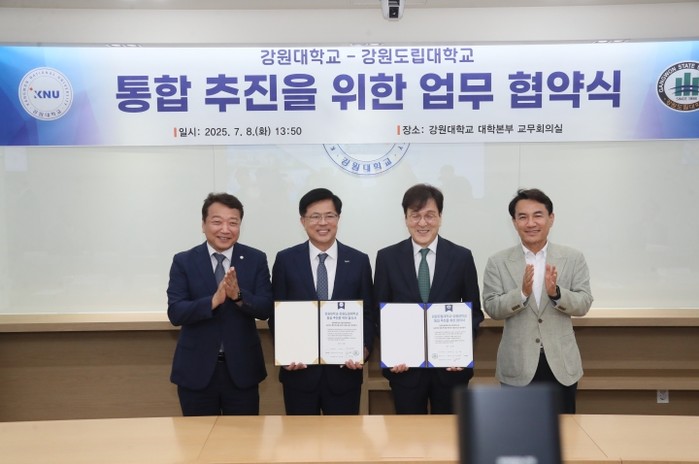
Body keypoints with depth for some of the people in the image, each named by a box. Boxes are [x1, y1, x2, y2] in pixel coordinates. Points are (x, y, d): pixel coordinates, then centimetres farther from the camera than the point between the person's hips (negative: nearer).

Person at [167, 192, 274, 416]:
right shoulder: (183, 261, -3)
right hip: (196, 370, 0)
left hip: (242, 368, 1)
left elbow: (265, 309, -8)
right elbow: (175, 313, -12)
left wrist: (238, 295, -27)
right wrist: (214, 300, -28)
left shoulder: (256, 259, -2)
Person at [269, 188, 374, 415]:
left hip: (345, 370, 1)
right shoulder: (285, 260, 1)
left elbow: (368, 314, 5)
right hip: (299, 369, 0)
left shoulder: (359, 261, 3)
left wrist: (364, 349, -11)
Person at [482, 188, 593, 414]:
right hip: (517, 366, -1)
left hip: (561, 363, 1)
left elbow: (584, 304, -4)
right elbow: (491, 308, -6)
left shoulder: (573, 258, 1)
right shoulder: (498, 262, -2)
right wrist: (522, 293, -23)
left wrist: (556, 292, -23)